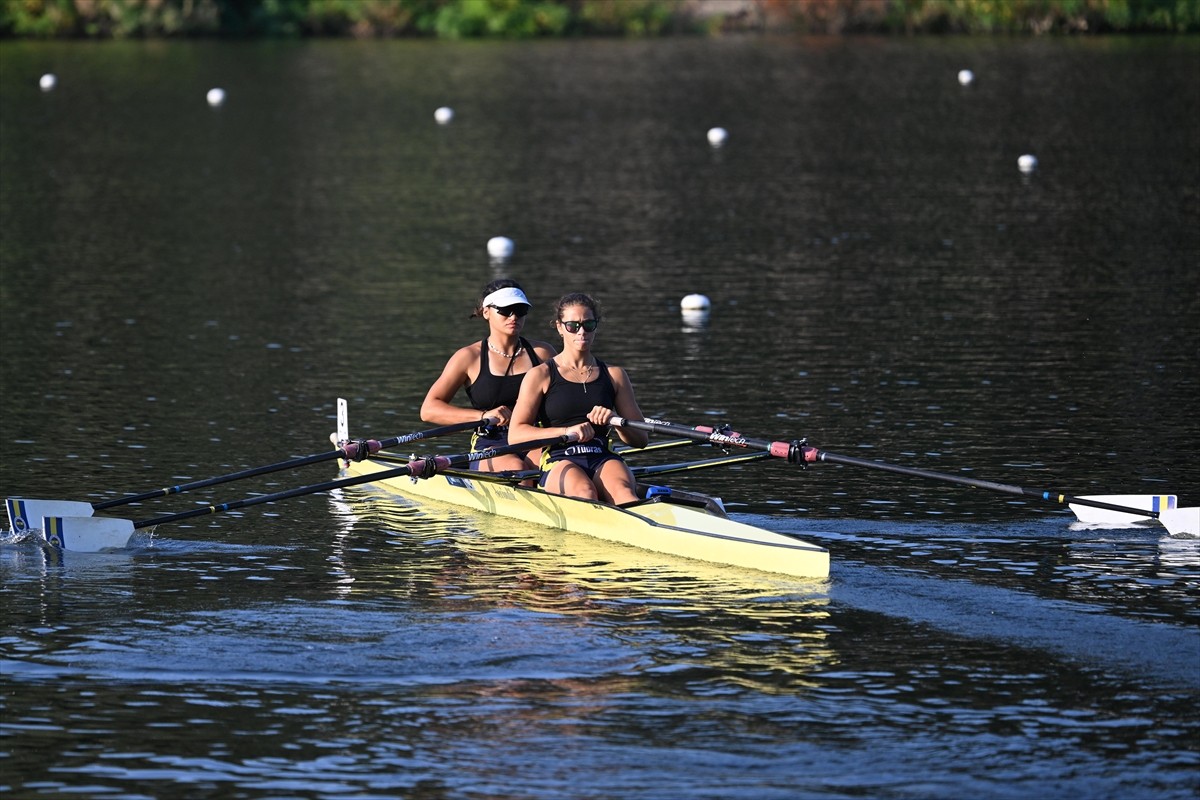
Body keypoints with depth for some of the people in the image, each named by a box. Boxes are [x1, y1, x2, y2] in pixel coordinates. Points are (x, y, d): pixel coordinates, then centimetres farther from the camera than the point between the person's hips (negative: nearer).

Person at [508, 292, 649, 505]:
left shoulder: (613, 375, 20)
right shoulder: (541, 376, 10)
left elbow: (641, 439, 18)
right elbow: (515, 435, -1)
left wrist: (615, 421, -4)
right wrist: (566, 431, -15)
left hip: (603, 461, 1)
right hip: (558, 464, -1)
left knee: (621, 489, -35)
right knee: (584, 491, -37)